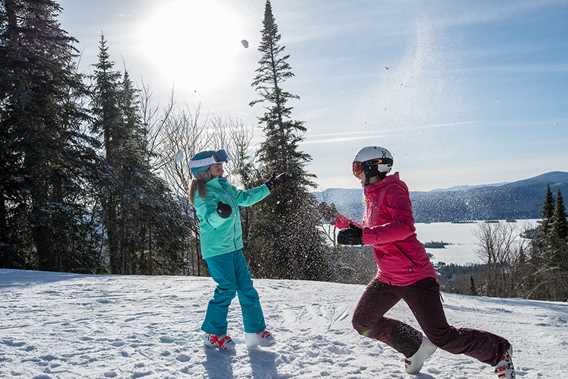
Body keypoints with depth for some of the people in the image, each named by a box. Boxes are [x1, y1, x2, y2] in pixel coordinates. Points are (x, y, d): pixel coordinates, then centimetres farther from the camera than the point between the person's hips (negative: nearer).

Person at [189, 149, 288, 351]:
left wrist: (269, 186, 25)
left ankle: (255, 331, 19)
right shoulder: (202, 193, -13)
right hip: (216, 249, -8)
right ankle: (214, 333, 10)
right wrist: (220, 213, -49)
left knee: (246, 287, 8)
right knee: (227, 289, -8)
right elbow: (210, 218, -27)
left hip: (233, 247, 8)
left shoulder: (224, 186, 10)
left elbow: (245, 197, 23)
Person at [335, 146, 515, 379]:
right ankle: (416, 347, 23)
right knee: (363, 323, 7)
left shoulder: (393, 189, -13)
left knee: (442, 337, -5)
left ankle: (500, 352, 19)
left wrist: (362, 236, -34)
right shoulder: (372, 196, 13)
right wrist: (345, 224, 25)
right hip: (387, 279, 9)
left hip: (415, 277, -9)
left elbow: (404, 227, -30)